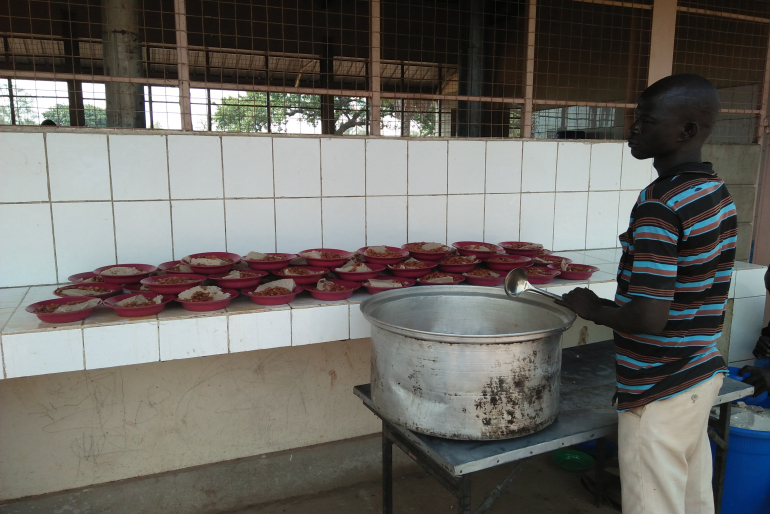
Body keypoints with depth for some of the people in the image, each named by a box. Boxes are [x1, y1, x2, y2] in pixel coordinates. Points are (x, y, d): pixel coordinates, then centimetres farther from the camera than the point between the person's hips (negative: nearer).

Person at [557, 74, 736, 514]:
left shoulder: (658, 205, -24)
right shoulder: (719, 194, 6)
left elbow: (649, 317, -27)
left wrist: (592, 308, -10)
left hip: (660, 392, -9)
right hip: (704, 374, 9)